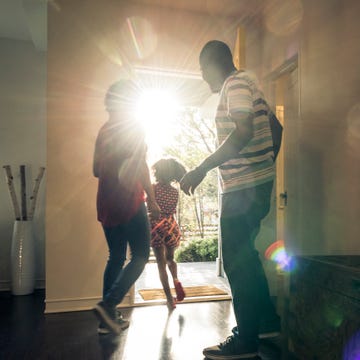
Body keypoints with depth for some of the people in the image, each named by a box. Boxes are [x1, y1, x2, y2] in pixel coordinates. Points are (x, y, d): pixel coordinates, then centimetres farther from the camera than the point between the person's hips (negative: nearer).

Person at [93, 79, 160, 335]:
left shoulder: (104, 130, 14)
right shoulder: (134, 127, -5)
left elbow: (96, 170, 16)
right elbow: (140, 166, -14)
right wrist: (152, 199, -12)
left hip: (106, 204, 7)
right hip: (130, 202, -7)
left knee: (116, 257, 12)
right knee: (140, 257, 2)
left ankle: (109, 318, 14)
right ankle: (108, 305, -11)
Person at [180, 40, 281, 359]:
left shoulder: (235, 84, -10)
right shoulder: (248, 83, 21)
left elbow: (243, 132, -25)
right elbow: (276, 129, 23)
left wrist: (201, 169, -25)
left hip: (243, 188, -10)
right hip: (257, 183, 10)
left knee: (237, 262, -3)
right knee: (245, 255, 18)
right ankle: (267, 321, 30)